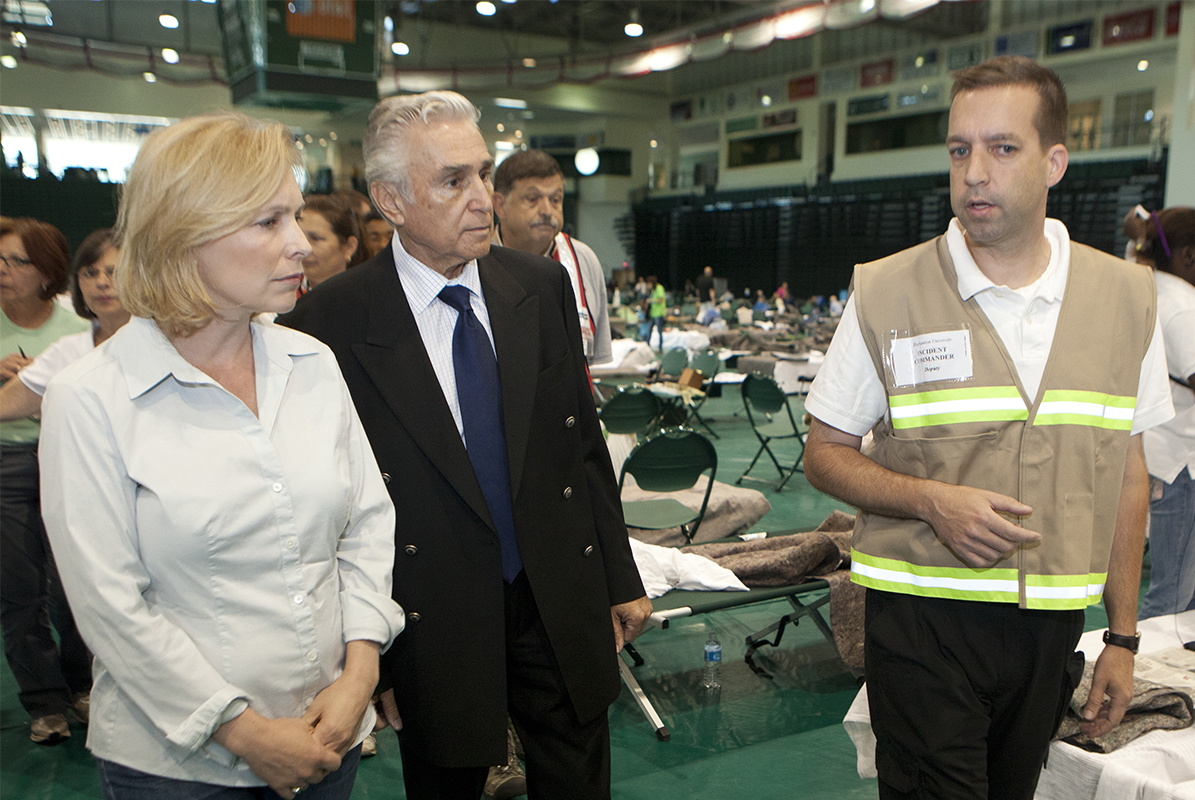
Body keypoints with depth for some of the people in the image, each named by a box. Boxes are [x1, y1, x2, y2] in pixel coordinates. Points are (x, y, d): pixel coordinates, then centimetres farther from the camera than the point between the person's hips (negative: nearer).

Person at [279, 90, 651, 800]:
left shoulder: (543, 286, -2)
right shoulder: (330, 327, -14)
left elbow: (585, 441, 4)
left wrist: (621, 579, 7)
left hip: (564, 611, 4)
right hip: (436, 631, -3)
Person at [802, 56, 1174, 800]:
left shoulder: (1128, 298, 2)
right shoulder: (886, 292, -7)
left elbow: (1127, 471, 9)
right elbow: (826, 454, -2)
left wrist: (1124, 635, 9)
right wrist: (931, 500, -19)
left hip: (1051, 626, 3)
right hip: (923, 621, -3)